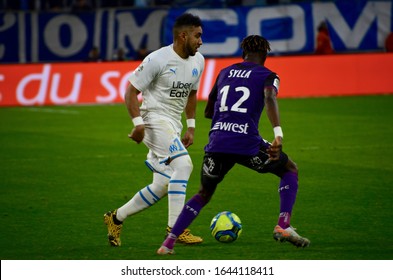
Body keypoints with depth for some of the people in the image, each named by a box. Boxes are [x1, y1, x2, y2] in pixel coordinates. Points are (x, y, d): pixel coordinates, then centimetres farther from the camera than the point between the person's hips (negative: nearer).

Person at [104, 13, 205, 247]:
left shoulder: (198, 61, 7)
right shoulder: (158, 59, -15)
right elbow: (131, 91, -11)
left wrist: (191, 127, 16)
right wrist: (138, 122, -21)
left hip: (173, 125, 8)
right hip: (155, 119, -8)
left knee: (163, 186, 7)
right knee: (183, 164, -26)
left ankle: (117, 218, 21)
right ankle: (176, 227, -24)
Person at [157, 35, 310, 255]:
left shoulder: (225, 73, 22)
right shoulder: (267, 76, 7)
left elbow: (208, 111, 30)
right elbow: (270, 98, -16)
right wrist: (278, 134, -28)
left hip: (217, 143, 4)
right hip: (248, 143, -4)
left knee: (204, 194, 22)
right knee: (290, 170, 20)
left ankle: (169, 243, 7)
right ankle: (283, 226, 1)